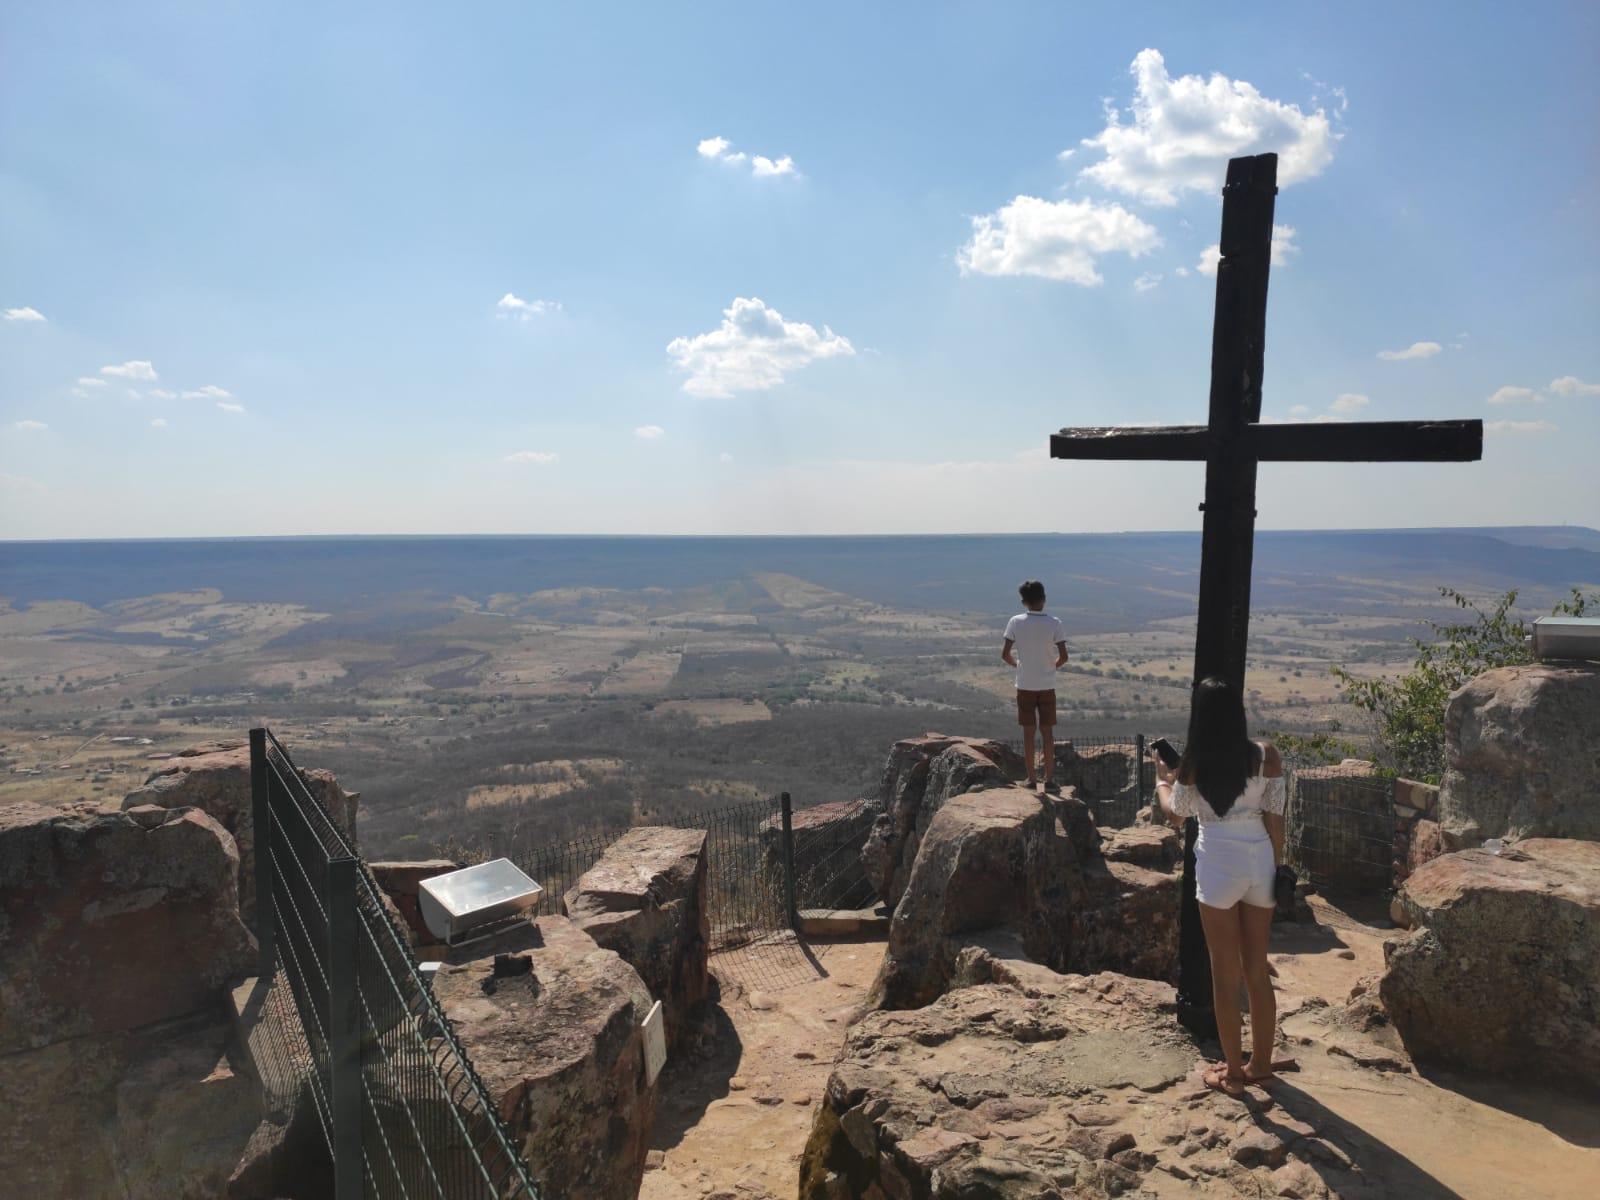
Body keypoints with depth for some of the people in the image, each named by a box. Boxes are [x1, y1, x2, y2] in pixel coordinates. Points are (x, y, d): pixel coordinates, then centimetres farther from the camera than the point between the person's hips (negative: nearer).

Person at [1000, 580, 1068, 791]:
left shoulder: (1016, 622, -7)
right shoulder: (1054, 624, -8)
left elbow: (1005, 655, -6)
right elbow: (1063, 656, -9)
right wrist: (1054, 666, 11)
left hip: (1025, 685, 0)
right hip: (1047, 686, 0)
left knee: (1028, 731, 8)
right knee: (1047, 732, 8)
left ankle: (1032, 778, 13)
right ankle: (1049, 779, 9)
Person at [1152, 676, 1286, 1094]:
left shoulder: (1193, 764, -10)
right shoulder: (1267, 755, -5)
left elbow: (1175, 814, 5)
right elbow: (1275, 818, -1)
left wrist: (1162, 778, 23)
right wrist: (1277, 870, 10)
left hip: (1219, 866, -3)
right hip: (1260, 861, 3)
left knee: (1225, 973, 8)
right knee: (1258, 970, 17)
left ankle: (1233, 1072, 18)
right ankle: (1260, 1064, 29)